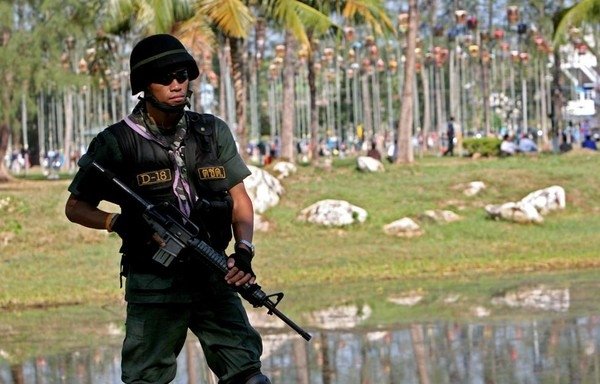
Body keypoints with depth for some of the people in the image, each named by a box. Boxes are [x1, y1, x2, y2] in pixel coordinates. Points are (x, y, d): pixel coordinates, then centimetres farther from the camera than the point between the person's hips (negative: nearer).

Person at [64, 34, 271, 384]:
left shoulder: (214, 133, 5)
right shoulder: (117, 143, -5)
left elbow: (239, 198, 9)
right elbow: (76, 207, 3)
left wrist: (244, 250, -9)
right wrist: (120, 223, -16)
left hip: (214, 277, 2)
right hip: (153, 286, -2)